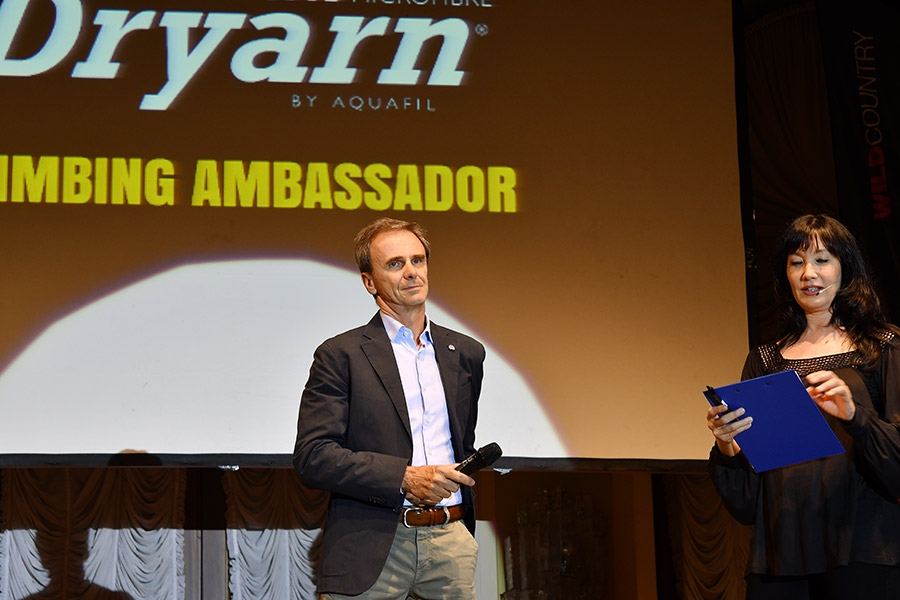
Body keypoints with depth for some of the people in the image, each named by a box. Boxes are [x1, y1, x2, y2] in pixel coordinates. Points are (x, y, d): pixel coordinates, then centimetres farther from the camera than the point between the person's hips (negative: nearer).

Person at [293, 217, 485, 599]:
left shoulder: (466, 353, 15)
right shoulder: (340, 356, 0)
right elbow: (311, 457, -9)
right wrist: (404, 477, -16)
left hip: (450, 542, 4)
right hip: (370, 552, -4)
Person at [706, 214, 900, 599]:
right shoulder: (764, 362, 14)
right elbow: (744, 502, 10)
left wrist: (855, 416, -21)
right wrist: (726, 449, -10)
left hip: (861, 555, -2)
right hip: (780, 559, 3)